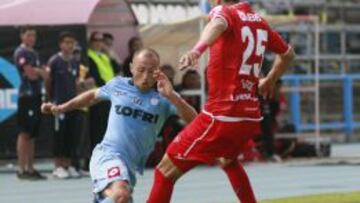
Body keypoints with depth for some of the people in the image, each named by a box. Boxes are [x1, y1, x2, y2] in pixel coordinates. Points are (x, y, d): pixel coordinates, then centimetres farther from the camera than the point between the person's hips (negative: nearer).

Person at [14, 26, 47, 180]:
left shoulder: (34, 53, 20)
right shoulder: (21, 53, -8)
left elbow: (41, 74, 20)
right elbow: (31, 74, -16)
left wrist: (37, 71, -2)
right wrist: (42, 72, 2)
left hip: (36, 95, 9)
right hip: (27, 96, -9)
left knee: (32, 134, 9)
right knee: (25, 133, -8)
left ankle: (30, 168, 13)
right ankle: (22, 169, -8)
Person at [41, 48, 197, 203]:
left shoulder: (163, 97, 0)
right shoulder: (118, 85, 5)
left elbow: (193, 120, -12)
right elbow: (93, 95, 26)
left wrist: (172, 96, -27)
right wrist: (61, 108, 29)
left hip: (131, 166, 4)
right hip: (107, 155, -4)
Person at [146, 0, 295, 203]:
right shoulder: (259, 20, 13)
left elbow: (218, 25, -33)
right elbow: (288, 54, 29)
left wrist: (198, 49, -53)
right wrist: (269, 81, 47)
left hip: (221, 115, -7)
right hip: (252, 117, 7)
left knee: (166, 170, -3)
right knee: (228, 161, 37)